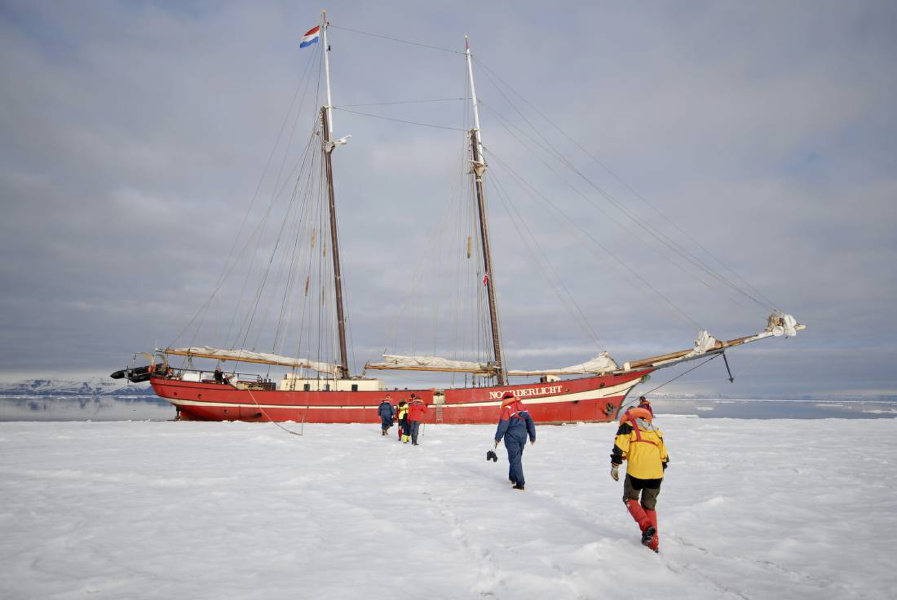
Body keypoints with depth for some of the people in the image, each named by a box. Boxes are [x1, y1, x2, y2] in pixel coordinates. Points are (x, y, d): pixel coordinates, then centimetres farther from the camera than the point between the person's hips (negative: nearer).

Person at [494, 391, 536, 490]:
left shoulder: (506, 408, -5)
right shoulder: (521, 406, 14)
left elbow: (503, 424, -11)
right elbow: (530, 421, 12)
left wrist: (498, 438, -3)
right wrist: (532, 436, 16)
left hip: (512, 435, -6)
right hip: (523, 435, 6)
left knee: (515, 459, -3)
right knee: (517, 457, 20)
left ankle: (520, 483, -7)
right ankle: (513, 477, 31)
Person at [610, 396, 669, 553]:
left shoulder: (628, 424, 9)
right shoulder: (656, 430, 24)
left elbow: (620, 447, -4)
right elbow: (664, 456, 24)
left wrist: (615, 465, 1)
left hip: (636, 471, -5)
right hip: (656, 473, 5)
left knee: (630, 499, 15)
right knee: (649, 505, 18)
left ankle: (646, 525, -8)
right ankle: (653, 542, 15)